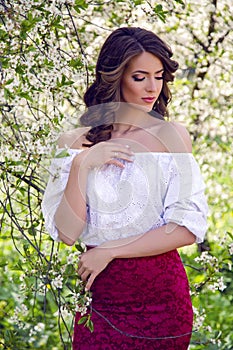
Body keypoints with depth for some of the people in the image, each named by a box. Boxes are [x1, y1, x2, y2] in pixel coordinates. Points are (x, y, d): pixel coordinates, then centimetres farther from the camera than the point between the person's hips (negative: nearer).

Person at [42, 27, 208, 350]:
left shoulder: (172, 136, -4)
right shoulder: (75, 142, -1)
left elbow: (188, 229, -10)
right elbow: (67, 233, -8)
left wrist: (110, 250, -10)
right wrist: (81, 165, -16)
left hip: (162, 295, -1)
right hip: (99, 296, 1)